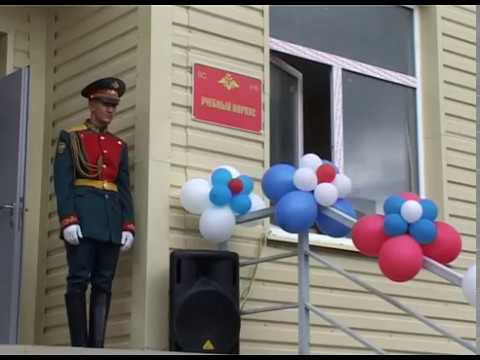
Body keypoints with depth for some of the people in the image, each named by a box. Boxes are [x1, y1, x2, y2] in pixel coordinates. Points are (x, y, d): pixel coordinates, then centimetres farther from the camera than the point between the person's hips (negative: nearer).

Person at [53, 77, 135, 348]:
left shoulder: (120, 146, 19)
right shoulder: (70, 138, 7)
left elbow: (125, 189, 14)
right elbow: (62, 182, -3)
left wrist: (128, 226, 2)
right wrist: (68, 220, -15)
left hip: (112, 221, 4)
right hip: (82, 217, -4)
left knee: (104, 284, 0)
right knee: (79, 281, -8)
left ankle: (97, 346, -1)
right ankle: (79, 347, -6)